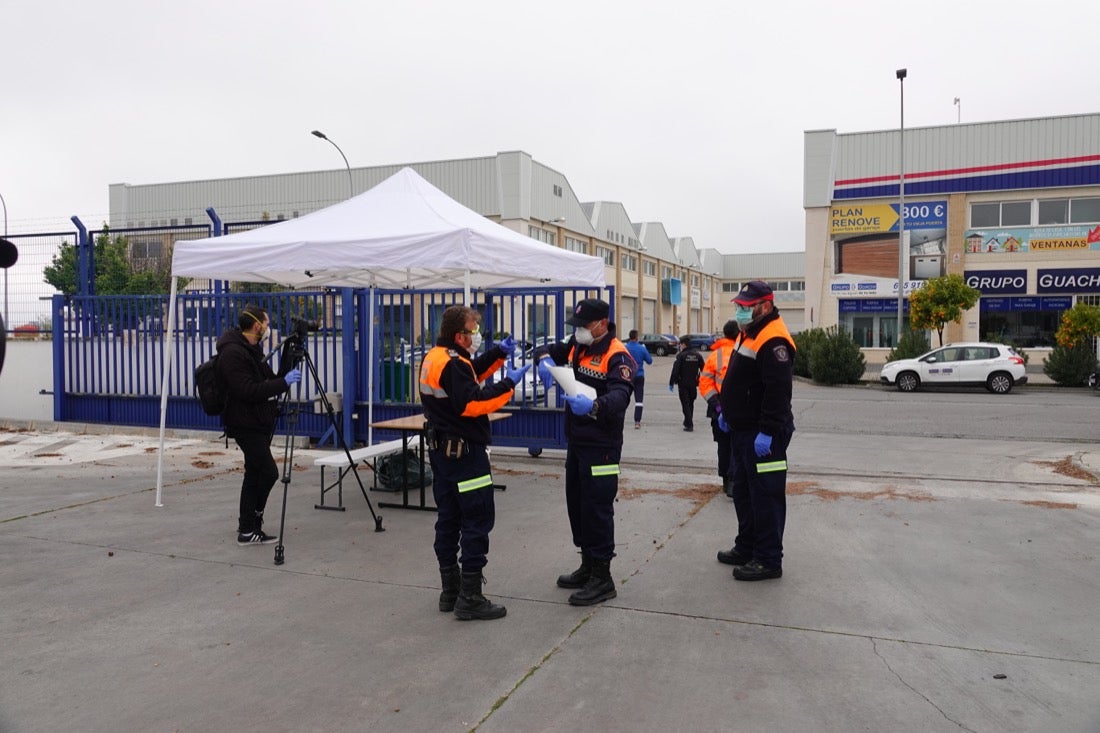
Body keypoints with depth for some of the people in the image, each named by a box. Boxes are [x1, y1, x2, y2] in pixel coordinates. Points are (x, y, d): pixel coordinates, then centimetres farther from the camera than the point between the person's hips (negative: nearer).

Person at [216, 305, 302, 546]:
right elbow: (248, 391, -25)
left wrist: (285, 372, 4)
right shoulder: (232, 353, -18)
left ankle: (247, 525, 24)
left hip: (259, 422, 10)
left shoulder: (253, 349, 13)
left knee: (255, 473, 14)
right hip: (246, 424, -10)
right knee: (268, 472, -11)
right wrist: (284, 382, -23)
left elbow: (268, 382, 16)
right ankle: (249, 529, -1)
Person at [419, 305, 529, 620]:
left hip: (441, 449, 10)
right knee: (478, 520, -4)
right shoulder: (453, 364, -20)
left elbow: (472, 374, 19)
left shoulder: (434, 357, 11)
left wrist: (498, 353, 8)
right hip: (464, 452, -10)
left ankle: (450, 591, 23)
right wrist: (508, 385, -22)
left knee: (449, 518, 14)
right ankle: (470, 598, -1)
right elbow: (471, 403, -27)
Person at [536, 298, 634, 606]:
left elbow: (620, 396, -30)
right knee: (576, 504, 16)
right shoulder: (576, 346, 9)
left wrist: (594, 406, -51)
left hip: (601, 445, -9)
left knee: (597, 509, -6)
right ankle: (588, 566, 30)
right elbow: (547, 350, 19)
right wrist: (545, 359, -7)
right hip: (575, 441, 9)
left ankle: (602, 578, 4)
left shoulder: (617, 356, -17)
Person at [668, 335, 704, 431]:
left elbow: (675, 370, -14)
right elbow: (703, 370, 7)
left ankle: (689, 425, -7)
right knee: (691, 404, 17)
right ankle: (688, 422, 27)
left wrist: (671, 383, -8)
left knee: (685, 404, -1)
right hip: (693, 383, 5)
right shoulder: (698, 355, 4)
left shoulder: (681, 355, -12)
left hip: (683, 383, -5)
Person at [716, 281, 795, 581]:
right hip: (743, 430, 11)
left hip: (762, 435, -11)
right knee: (743, 491, 19)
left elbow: (778, 391, -26)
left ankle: (768, 560, 5)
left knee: (765, 496, -3)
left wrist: (767, 432, -27)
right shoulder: (750, 334, 15)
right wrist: (727, 412, 24)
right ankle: (747, 548, 31)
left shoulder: (774, 340, -20)